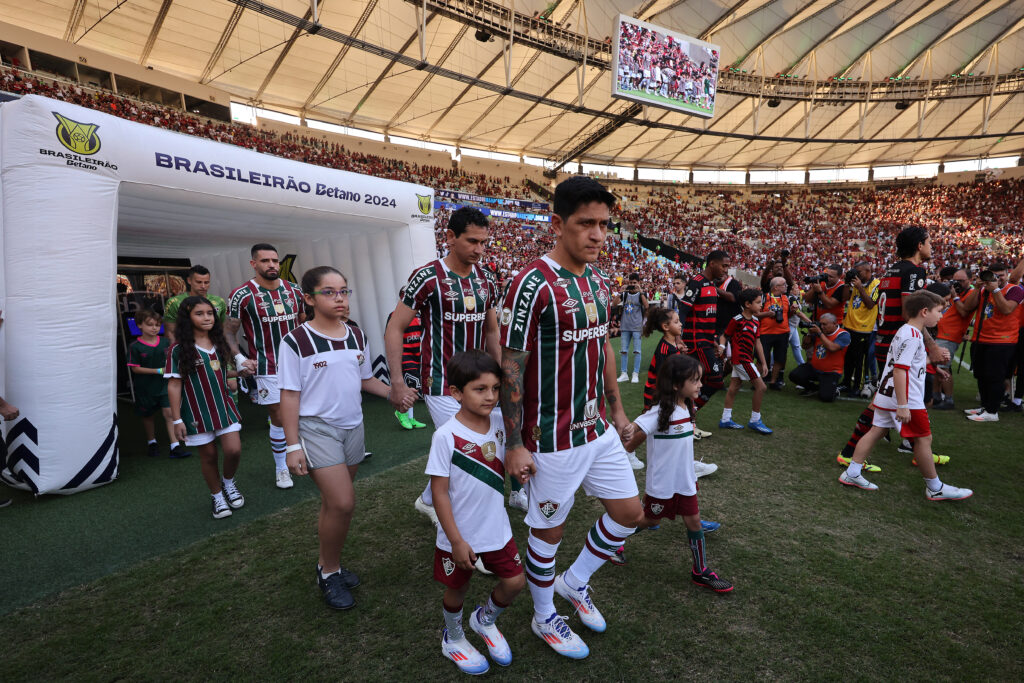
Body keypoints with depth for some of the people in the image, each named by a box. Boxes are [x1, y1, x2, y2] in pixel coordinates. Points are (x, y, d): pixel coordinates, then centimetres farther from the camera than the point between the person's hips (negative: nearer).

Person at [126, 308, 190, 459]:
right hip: (145, 388, -1)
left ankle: (175, 446, -4)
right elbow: (135, 368, -10)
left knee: (169, 413, -4)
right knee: (147, 415, 14)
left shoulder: (165, 342, 0)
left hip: (164, 385, 1)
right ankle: (151, 442, 35)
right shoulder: (135, 346, -9)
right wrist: (158, 371, -17)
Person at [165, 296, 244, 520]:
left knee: (234, 450, -6)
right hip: (197, 412, -3)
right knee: (208, 455, 8)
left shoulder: (219, 344, 6)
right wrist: (177, 419, -10)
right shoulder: (179, 350, -9)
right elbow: (174, 385, -8)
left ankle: (229, 482, 25)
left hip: (224, 407, 3)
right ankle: (217, 497, 28)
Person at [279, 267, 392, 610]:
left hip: (352, 426, 5)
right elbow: (290, 395, -9)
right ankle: (328, 572, 11)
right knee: (343, 502, -13)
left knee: (333, 502, 12)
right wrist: (293, 445, -11)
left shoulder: (357, 336, 6)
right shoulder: (296, 341, -10)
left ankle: (331, 563, 32)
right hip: (317, 427, -5)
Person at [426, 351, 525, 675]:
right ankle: (453, 639, 48)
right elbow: (440, 493, -18)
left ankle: (485, 620, 43)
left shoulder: (499, 421, -9)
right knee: (457, 589, 17)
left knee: (514, 582, 11)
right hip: (460, 536, -4)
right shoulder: (446, 436, -24)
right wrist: (456, 541, -15)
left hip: (497, 530, 4)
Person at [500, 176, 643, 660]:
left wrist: (617, 410, 17)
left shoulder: (598, 280, 6)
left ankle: (574, 582, 40)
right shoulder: (533, 283, -20)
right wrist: (514, 444, -17)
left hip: (599, 429, 8)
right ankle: (544, 618, 38)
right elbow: (510, 366, -19)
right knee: (549, 529, 11)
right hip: (553, 439, -8)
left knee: (630, 512, 16)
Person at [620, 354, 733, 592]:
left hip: (685, 480, 7)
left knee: (694, 521, 13)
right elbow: (634, 429, -25)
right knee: (651, 520, 12)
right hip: (662, 482, -7)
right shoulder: (660, 411, -26)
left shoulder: (687, 407, 0)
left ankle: (701, 571, 29)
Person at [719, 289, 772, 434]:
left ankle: (725, 420, 19)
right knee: (761, 387, -6)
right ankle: (755, 421, 7)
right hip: (741, 359, -9)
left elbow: (757, 342, 14)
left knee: (734, 388, 12)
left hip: (747, 359, 9)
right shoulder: (737, 320, -15)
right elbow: (725, 335, -12)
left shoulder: (755, 320, 10)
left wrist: (763, 363, 14)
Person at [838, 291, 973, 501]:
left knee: (876, 431, 9)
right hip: (906, 399, -10)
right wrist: (902, 406, -25)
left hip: (886, 396, 10)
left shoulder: (907, 332, 13)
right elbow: (900, 370, -24)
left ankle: (852, 473, 10)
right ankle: (935, 488, 17)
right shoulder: (911, 336, -18)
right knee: (923, 438, 3)